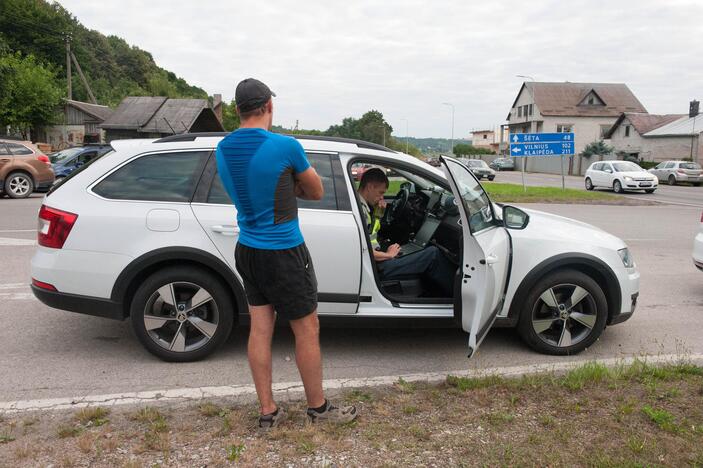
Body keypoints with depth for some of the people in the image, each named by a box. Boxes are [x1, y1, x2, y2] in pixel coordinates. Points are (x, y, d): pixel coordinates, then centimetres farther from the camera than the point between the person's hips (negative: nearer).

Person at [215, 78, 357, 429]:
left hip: (246, 251, 7)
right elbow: (317, 192, -3)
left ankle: (268, 411, 20)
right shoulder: (285, 146, -17)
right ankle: (318, 407, 22)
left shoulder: (222, 150, 3)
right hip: (283, 253, -7)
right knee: (307, 331, 7)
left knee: (259, 330, 11)